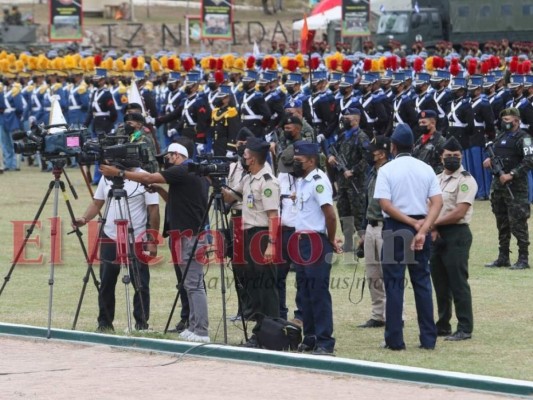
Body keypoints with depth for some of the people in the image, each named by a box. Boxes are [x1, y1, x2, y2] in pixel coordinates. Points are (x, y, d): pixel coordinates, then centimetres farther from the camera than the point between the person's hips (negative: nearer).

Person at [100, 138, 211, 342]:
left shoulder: (182, 171, -11)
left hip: (189, 235, -10)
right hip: (196, 233, 10)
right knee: (192, 284, 12)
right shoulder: (197, 173, 18)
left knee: (193, 284, -10)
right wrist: (159, 190, 12)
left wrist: (119, 173, -7)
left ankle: (201, 331, -12)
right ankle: (195, 327, 14)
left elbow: (148, 178, -13)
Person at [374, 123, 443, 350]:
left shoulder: (387, 170, -5)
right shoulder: (426, 169, 5)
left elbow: (385, 204, -14)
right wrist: (422, 228, -14)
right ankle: (428, 339, 7)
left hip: (395, 229, -3)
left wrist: (413, 223, -11)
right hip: (421, 228, 3)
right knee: (422, 282, 9)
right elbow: (437, 202, -5)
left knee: (394, 284, 0)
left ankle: (395, 340, -1)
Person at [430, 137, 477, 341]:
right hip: (436, 236, 8)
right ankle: (443, 326, 20)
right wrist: (433, 229, -8)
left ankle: (465, 329, -4)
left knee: (458, 283, -8)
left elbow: (458, 213, -16)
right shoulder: (436, 179, 15)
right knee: (440, 284, 12)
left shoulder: (466, 181, -8)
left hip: (456, 235, -8)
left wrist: (433, 223, -10)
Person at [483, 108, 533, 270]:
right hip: (498, 185, 8)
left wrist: (511, 174, -23)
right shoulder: (500, 137, 17)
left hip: (515, 186, -8)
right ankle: (503, 257, 20)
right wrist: (490, 160, 5)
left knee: (518, 223, -8)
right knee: (502, 223, 13)